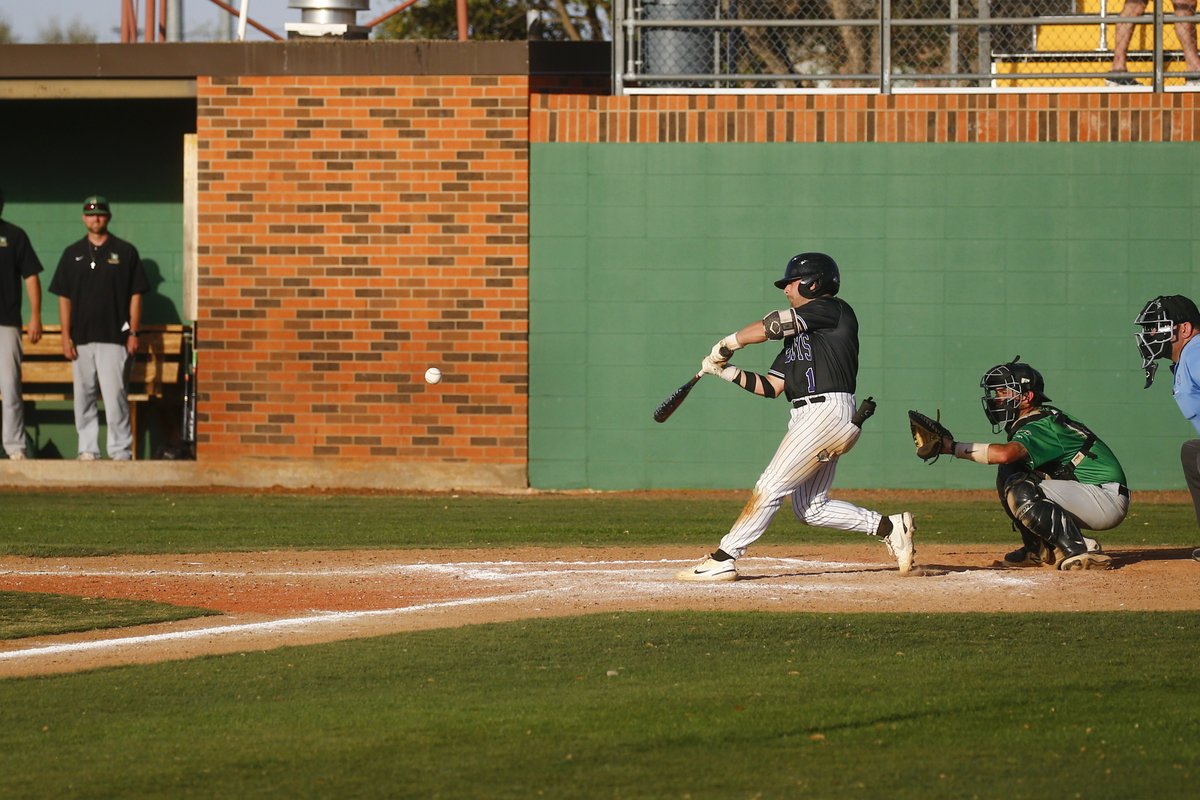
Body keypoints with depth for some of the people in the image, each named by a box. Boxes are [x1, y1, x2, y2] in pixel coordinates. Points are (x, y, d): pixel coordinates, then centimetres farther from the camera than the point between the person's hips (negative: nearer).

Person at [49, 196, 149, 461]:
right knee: (83, 397, 4)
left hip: (115, 339, -3)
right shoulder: (73, 254, 12)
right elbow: (64, 297, 11)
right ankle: (88, 449, 10)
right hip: (81, 339, 3)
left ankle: (121, 450, -8)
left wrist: (133, 333, -3)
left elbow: (135, 295, 5)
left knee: (115, 396, -10)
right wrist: (66, 336, 2)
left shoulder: (125, 252, 6)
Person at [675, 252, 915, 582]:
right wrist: (728, 371, 7)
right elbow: (770, 387, 18)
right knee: (810, 509, 7)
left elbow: (775, 325, -13)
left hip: (828, 411, -10)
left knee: (770, 487, -11)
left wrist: (729, 343, -2)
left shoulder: (834, 311, -3)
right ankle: (889, 527, 10)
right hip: (806, 418, 10)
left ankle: (723, 559, -12)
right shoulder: (797, 333, 23)